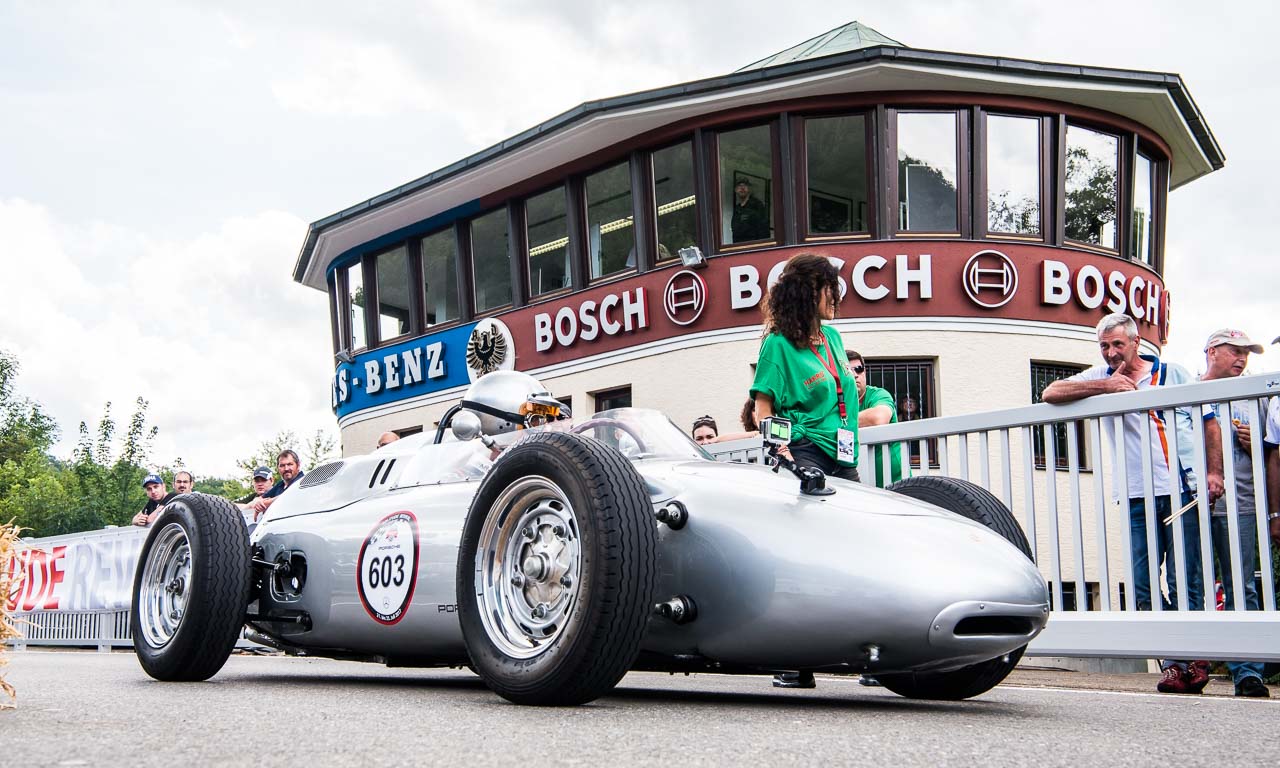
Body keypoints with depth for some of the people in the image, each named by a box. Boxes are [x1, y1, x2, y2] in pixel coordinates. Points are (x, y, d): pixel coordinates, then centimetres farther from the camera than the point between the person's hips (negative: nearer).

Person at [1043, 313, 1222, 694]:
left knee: (1185, 581, -1)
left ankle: (1194, 659, 8)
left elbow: (1209, 422, 12)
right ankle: (1175, 663, 5)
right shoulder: (1100, 377, 13)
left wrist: (1214, 472, 0)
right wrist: (1103, 386, -8)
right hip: (1135, 496, 2)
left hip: (1182, 491, -2)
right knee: (1144, 584, -2)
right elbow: (1051, 394, 0)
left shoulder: (1173, 373, 10)